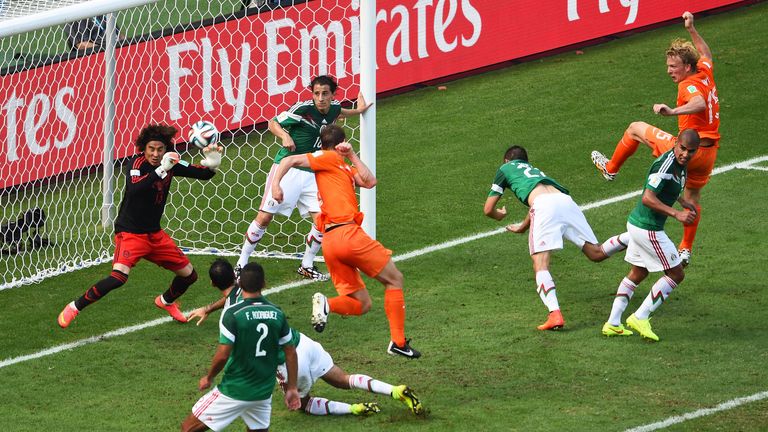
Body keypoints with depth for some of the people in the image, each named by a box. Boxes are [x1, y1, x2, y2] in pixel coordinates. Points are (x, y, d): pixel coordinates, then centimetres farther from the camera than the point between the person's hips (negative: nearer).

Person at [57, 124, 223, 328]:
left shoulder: (171, 163, -1)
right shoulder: (138, 162, -19)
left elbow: (202, 174, 5)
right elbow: (134, 188, -39)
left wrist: (211, 164, -17)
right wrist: (161, 170, -46)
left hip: (155, 234, 7)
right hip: (130, 233, -7)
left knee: (189, 275, 13)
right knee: (118, 277, -30)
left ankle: (166, 301, 45)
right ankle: (74, 308, -15)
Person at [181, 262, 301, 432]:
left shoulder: (232, 314, -16)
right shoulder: (277, 314, 1)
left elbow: (223, 355, -18)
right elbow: (291, 352, 6)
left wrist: (208, 378, 0)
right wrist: (292, 388, 14)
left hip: (235, 391, -5)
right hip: (264, 392, 5)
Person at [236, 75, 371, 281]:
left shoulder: (334, 108, 4)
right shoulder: (303, 109, -15)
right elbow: (273, 123, -7)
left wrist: (358, 111, 23)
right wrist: (285, 136, -25)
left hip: (311, 173, 5)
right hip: (287, 169, -5)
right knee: (264, 217, -6)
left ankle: (306, 266, 14)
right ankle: (241, 263, 6)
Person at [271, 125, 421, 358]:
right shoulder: (329, 158, 5)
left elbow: (369, 181, 11)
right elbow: (291, 161, -4)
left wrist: (352, 155, 12)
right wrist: (275, 184, -17)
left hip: (330, 243, 8)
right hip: (347, 232, -8)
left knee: (362, 304, 8)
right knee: (394, 280, 5)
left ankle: (326, 304, -18)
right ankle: (398, 342, -1)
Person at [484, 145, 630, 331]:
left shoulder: (506, 169, 28)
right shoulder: (536, 170, 42)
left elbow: (488, 209, 28)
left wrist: (500, 215, 50)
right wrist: (522, 227, 72)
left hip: (544, 205, -5)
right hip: (566, 201, 5)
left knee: (540, 266, -9)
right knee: (596, 253, 8)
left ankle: (555, 314, -28)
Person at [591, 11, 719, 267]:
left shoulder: (689, 85, -19)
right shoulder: (705, 73, 4)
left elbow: (699, 104, -43)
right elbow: (705, 54, 30)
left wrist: (672, 112, -57)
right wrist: (691, 30, 32)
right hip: (709, 152, 8)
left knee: (635, 128, 8)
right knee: (692, 199, 25)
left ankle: (611, 168, 27)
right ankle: (686, 250, 32)